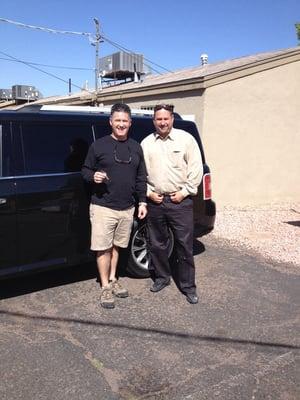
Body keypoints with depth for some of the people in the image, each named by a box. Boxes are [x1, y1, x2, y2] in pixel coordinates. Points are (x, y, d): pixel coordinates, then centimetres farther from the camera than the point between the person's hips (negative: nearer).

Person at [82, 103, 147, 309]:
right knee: (103, 248, 1)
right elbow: (85, 170, 4)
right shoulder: (98, 145, -2)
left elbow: (141, 178, 13)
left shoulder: (136, 147, 10)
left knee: (115, 246, 16)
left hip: (127, 208, 4)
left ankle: (113, 279, 32)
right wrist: (93, 176, -19)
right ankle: (105, 287, 15)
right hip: (103, 207, -3)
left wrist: (142, 202, 8)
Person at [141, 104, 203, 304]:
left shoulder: (186, 139, 0)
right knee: (157, 244, 12)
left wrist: (184, 192, -7)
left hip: (180, 201, -3)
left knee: (185, 245, 1)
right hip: (155, 201, 3)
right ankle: (162, 277, 31)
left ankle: (188, 286, 14)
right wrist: (148, 192, 0)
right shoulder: (146, 143, 9)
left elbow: (196, 169, -2)